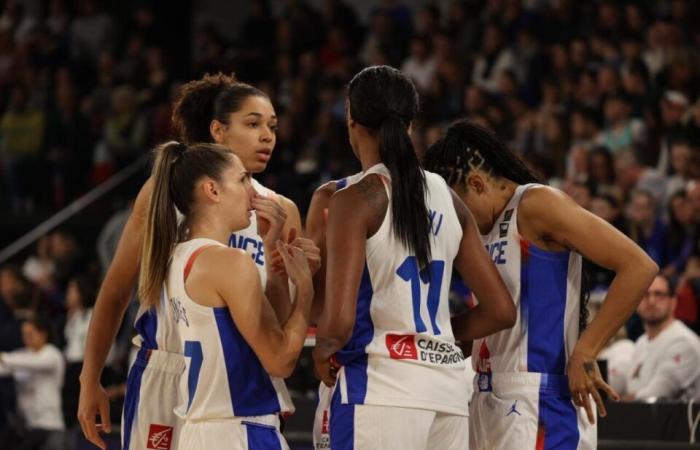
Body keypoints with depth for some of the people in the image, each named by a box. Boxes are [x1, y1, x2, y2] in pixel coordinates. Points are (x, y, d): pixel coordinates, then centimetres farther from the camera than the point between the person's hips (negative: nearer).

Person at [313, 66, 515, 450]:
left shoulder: (355, 200, -7)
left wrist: (323, 352, 5)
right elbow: (501, 311, 14)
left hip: (382, 389, -6)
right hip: (448, 382, 7)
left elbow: (339, 321, -15)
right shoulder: (446, 197, 12)